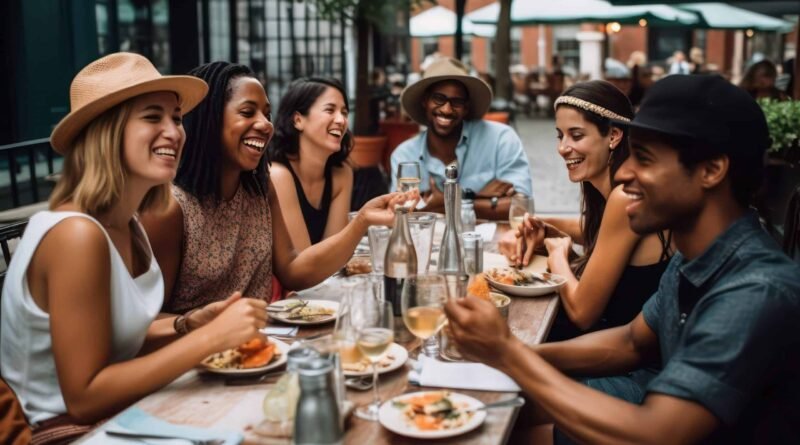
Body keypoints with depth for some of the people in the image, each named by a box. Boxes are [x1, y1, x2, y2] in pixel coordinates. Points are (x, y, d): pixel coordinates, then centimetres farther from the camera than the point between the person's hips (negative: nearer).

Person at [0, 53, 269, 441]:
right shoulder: (77, 234, -24)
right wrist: (209, 338, -25)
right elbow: (83, 399, -24)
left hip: (115, 419, 7)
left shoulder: (128, 227, 1)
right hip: (65, 432, -7)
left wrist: (190, 325, -7)